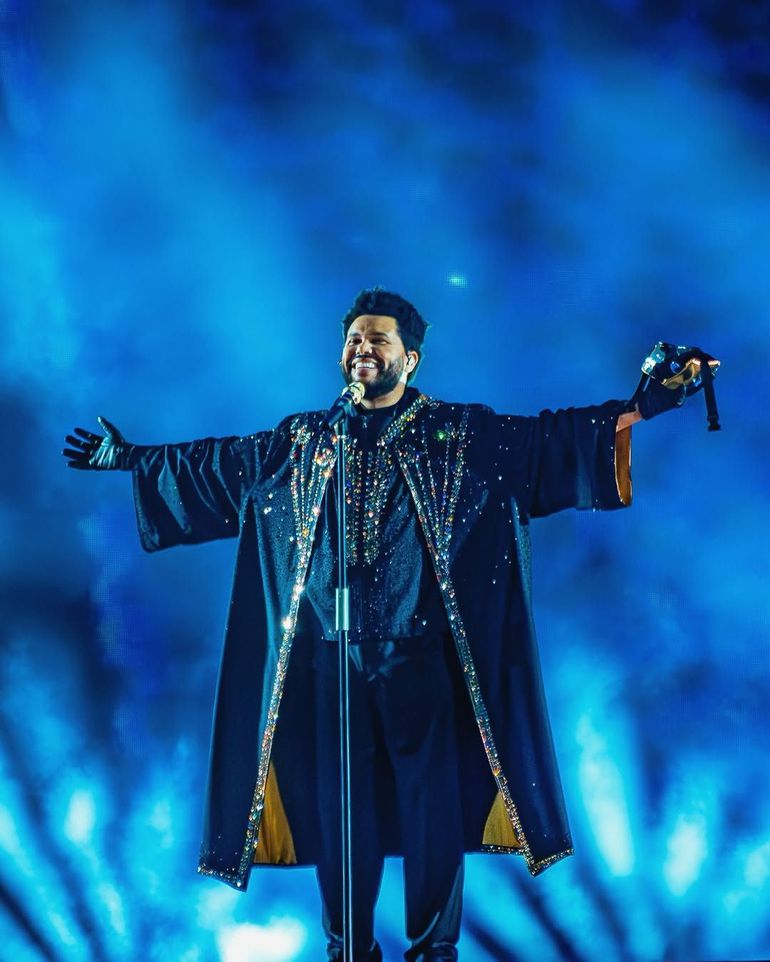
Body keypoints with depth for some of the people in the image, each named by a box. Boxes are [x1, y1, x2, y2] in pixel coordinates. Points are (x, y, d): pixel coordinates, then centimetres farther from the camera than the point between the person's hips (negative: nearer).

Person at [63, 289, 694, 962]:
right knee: (338, 803, 8)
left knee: (431, 800, 1)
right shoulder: (303, 439, 11)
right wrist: (130, 457, 25)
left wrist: (636, 408, -17)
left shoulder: (459, 432, 2)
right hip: (329, 655, 3)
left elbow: (550, 435, -6)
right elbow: (219, 459, 21)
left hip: (419, 652, -2)